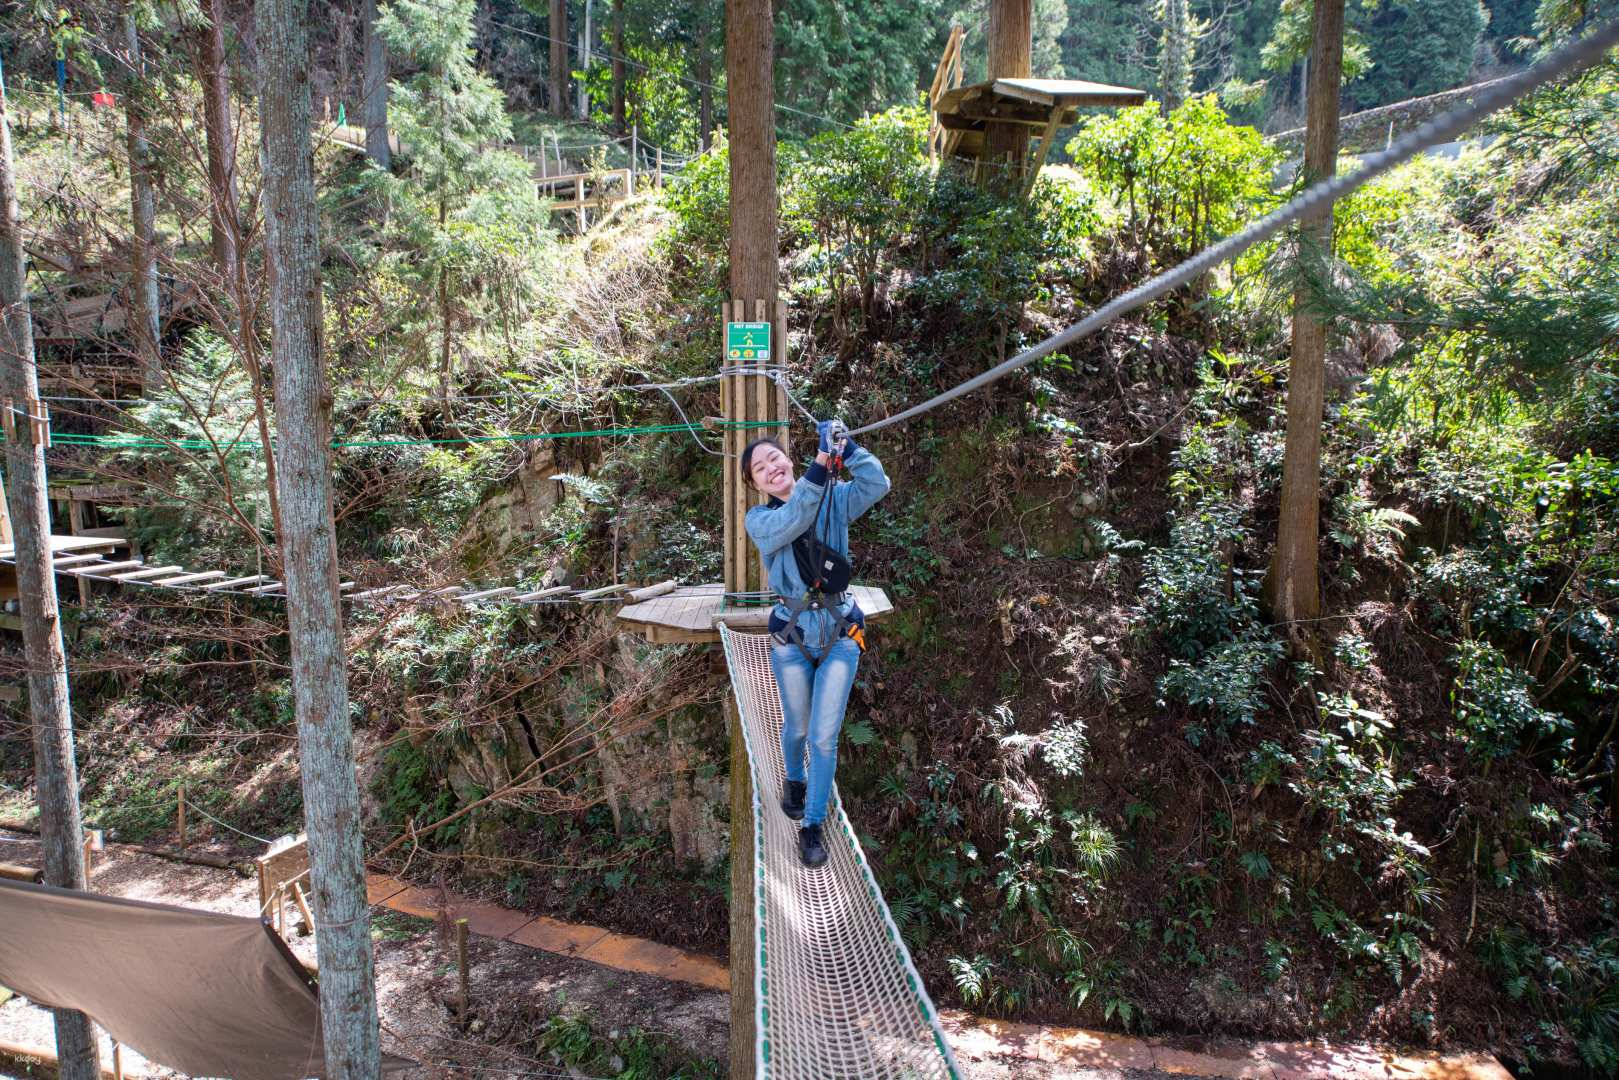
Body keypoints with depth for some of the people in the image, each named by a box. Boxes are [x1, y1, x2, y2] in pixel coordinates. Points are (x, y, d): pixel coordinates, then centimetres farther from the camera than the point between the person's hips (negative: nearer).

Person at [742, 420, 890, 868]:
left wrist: (846, 448, -35)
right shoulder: (759, 520, -4)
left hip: (839, 631, 0)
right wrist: (822, 462, -36)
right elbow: (793, 521, -27)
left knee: (824, 737, 1)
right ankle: (795, 781, 52)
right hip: (791, 634, 1)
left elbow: (877, 484, -21)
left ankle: (813, 825, 21)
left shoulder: (834, 499, -2)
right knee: (797, 727, 18)